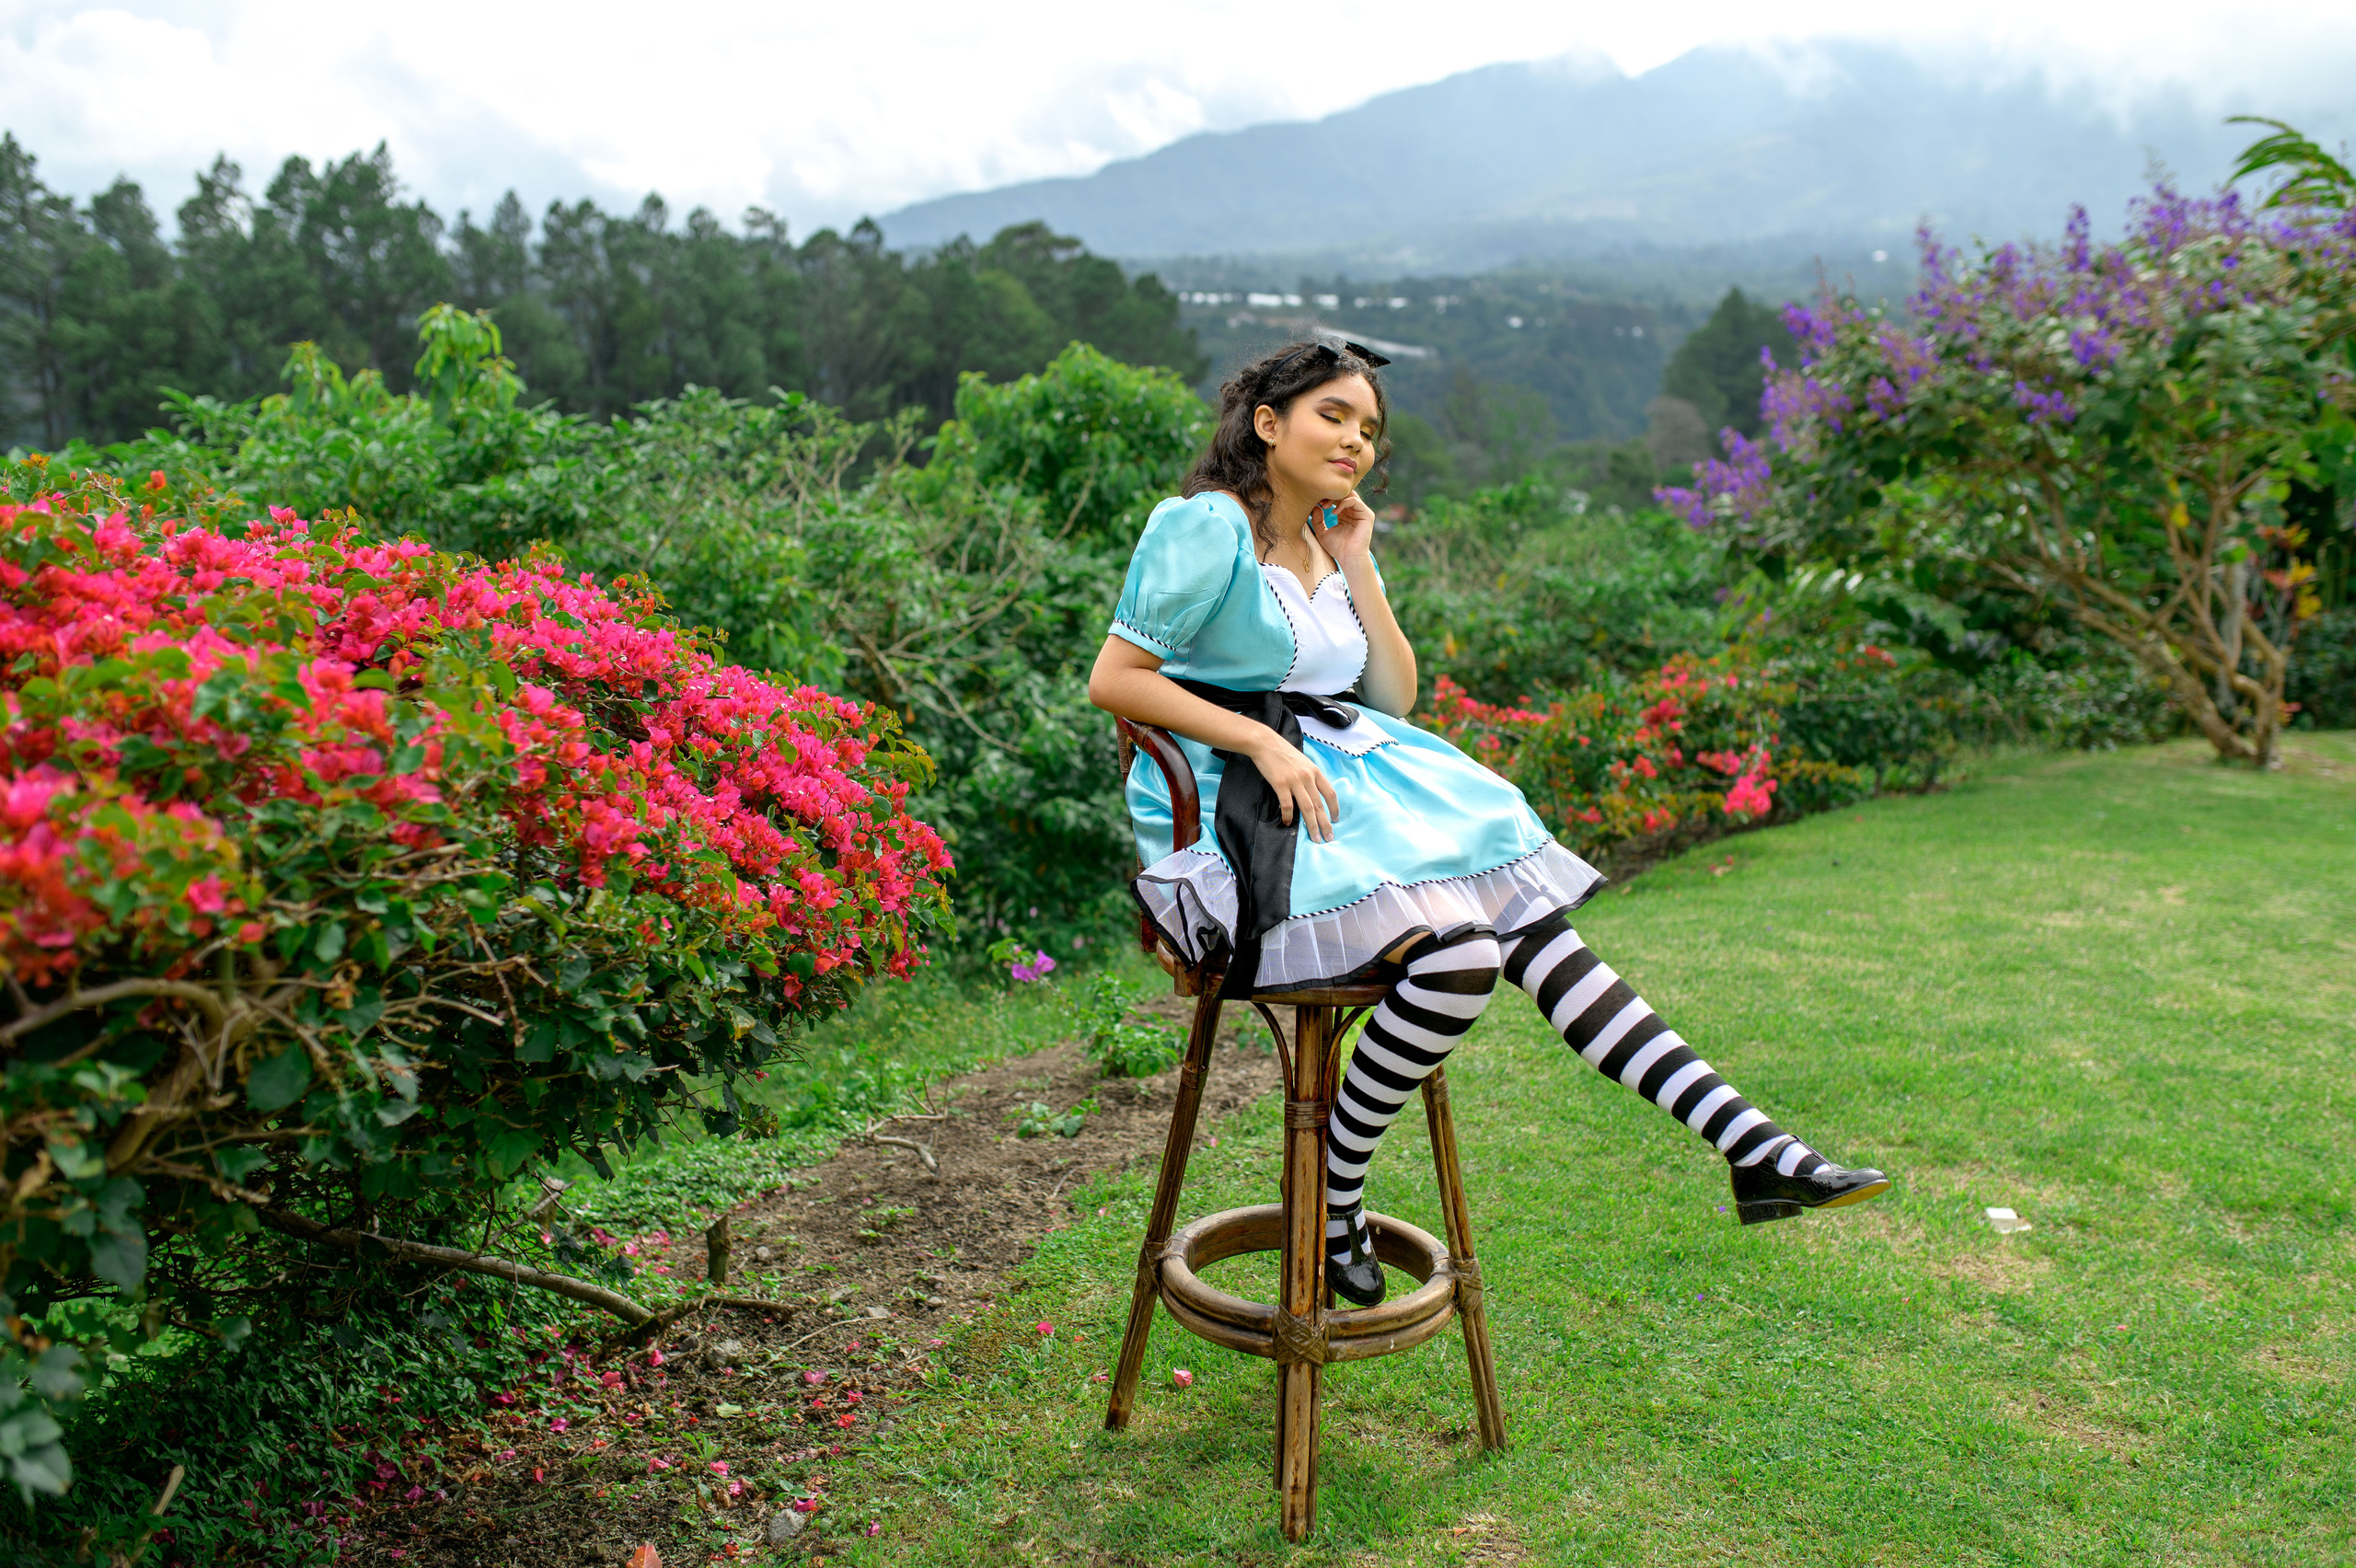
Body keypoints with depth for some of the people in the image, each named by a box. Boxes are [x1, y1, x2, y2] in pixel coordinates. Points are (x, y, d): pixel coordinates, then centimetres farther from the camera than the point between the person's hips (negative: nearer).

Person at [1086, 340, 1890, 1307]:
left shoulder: (1337, 546, 18)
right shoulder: (1207, 526, -7)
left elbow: (1396, 697, 13)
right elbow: (1113, 680, -13)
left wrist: (1357, 569, 5)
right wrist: (1262, 741, -18)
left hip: (1351, 779, 8)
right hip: (1230, 809, -7)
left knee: (1537, 929, -11)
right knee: (1458, 953, -27)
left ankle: (1752, 1145, -15)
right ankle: (1333, 1194, -9)